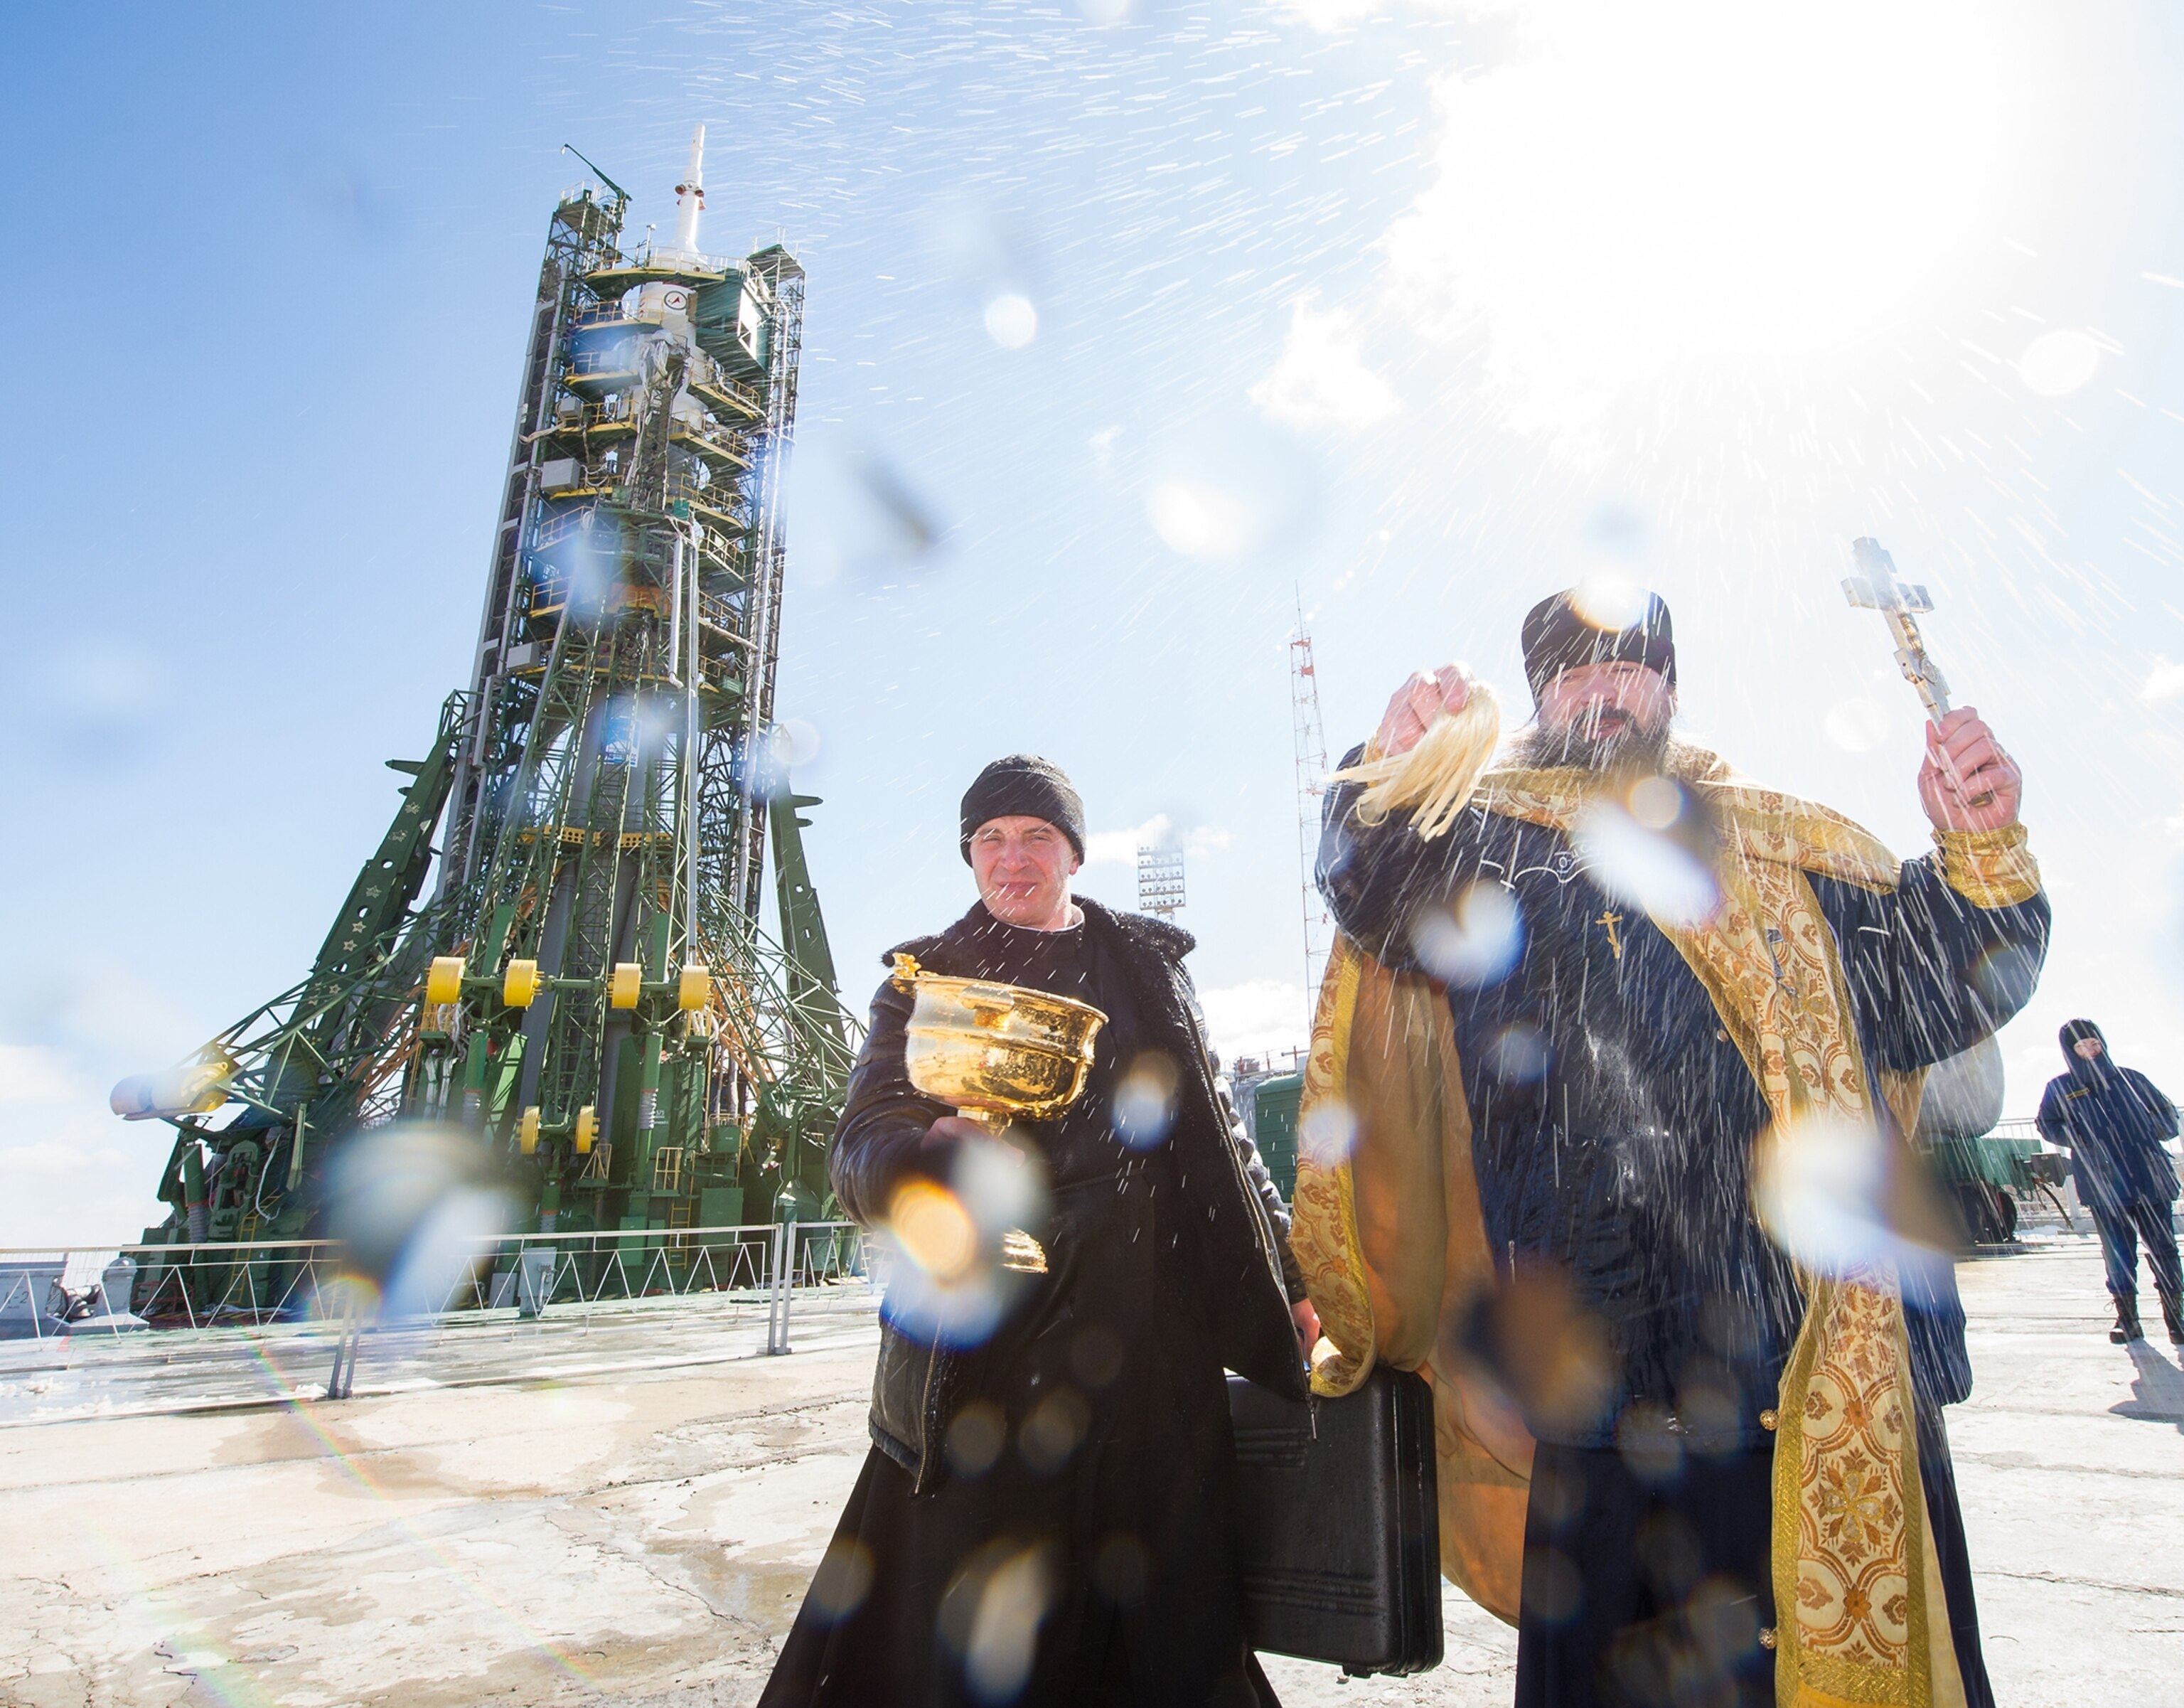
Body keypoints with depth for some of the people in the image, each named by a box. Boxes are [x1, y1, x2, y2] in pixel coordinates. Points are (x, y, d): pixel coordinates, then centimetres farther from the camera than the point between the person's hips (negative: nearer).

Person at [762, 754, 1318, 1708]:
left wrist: (1285, 1280, 12)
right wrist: (931, 1157, -28)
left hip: (1145, 1339, 2)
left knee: (1164, 1622, 6)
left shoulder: (1147, 962, 12)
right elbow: (860, 1147, -5)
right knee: (965, 1623, 1)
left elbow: (1214, 1131, 17)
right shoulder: (929, 978, 6)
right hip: (990, 1342, -1)